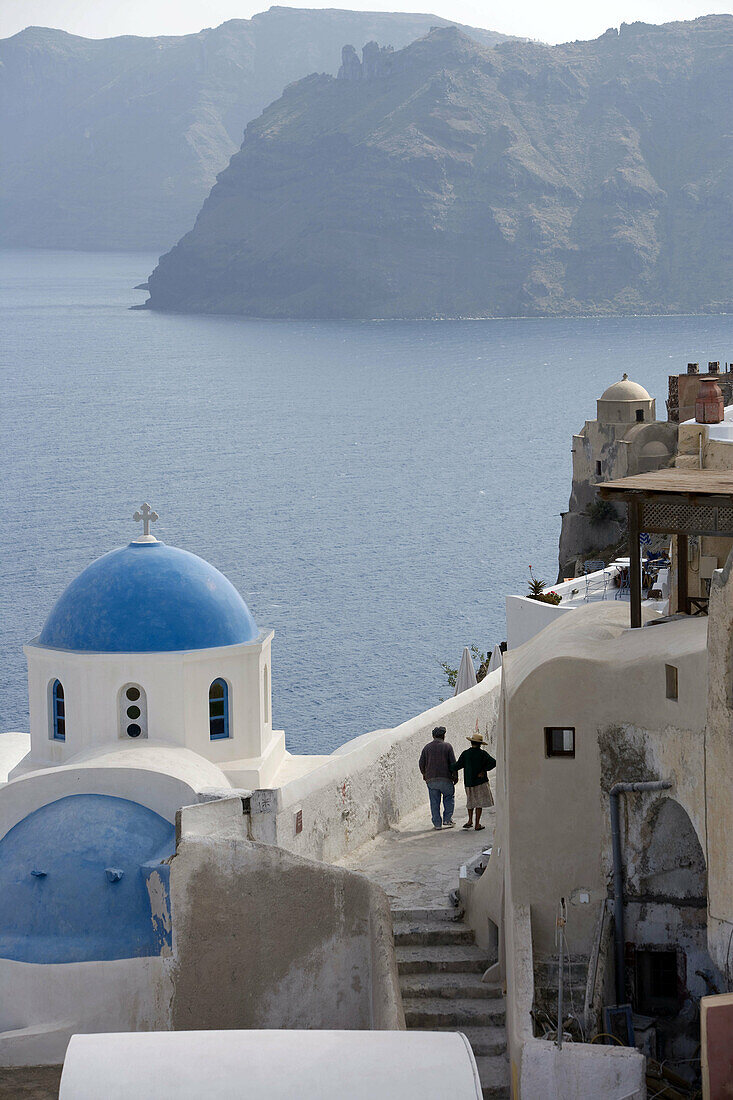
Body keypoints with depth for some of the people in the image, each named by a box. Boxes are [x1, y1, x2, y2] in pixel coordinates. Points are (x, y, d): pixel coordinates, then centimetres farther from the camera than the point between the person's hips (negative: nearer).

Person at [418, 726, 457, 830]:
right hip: (445, 778, -2)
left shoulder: (427, 747, 6)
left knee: (434, 802, 6)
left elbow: (421, 764, 7)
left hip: (431, 779, 2)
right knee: (449, 798, 15)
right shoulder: (447, 746, -2)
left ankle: (437, 823, 5)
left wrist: (424, 774, 24)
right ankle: (447, 820, 8)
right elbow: (453, 763, -3)